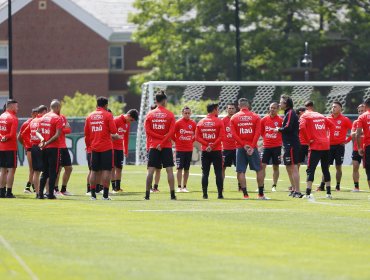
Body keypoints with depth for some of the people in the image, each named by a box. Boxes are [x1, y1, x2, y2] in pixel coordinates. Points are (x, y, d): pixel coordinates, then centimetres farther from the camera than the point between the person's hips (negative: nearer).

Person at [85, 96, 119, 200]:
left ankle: (93, 194, 8)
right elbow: (113, 131, -9)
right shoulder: (108, 115, -5)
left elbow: (86, 133, 10)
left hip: (94, 147, 4)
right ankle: (105, 194, -7)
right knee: (107, 170, -2)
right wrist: (115, 136, 12)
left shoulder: (90, 116, 8)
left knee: (94, 171, 8)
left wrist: (88, 144, 21)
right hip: (106, 147, -4)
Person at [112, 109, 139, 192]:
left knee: (119, 167, 6)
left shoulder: (128, 124, 9)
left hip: (120, 148, 7)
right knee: (113, 167, -5)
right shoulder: (116, 120, -14)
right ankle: (114, 188, -5)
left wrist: (126, 150, 18)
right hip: (113, 147, -7)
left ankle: (118, 187, 11)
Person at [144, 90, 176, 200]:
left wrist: (161, 137, -7)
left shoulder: (150, 114, 4)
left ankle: (147, 194, -1)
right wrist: (163, 142, -9)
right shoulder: (170, 115, -2)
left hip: (153, 146, 1)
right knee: (169, 170, 0)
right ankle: (172, 194, -4)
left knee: (150, 170, 2)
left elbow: (148, 131, -4)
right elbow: (171, 132, -10)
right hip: (166, 146, -1)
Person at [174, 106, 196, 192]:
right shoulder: (178, 123, -6)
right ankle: (179, 187, -2)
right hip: (180, 149, -3)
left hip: (189, 149, 3)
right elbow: (172, 134, -2)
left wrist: (191, 141, 9)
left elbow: (197, 134, 17)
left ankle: (184, 187, 12)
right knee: (180, 168, -4)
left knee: (187, 169, 6)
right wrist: (177, 141, 2)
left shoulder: (193, 124, 4)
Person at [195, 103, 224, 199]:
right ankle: (220, 194, -2)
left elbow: (197, 137, -1)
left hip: (205, 151, 3)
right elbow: (221, 137, -13)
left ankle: (205, 194, 1)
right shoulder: (219, 122, -5)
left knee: (205, 173, 5)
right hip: (217, 151, -3)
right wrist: (213, 146, -10)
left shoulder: (201, 122, 6)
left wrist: (207, 144, -7)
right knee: (218, 173, 1)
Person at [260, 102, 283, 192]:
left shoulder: (280, 120, -4)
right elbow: (261, 131, 14)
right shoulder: (264, 119, 3)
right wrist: (266, 138, 5)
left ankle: (274, 186, 12)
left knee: (275, 167, 4)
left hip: (277, 146, -2)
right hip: (266, 146, 2)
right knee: (262, 165, -5)